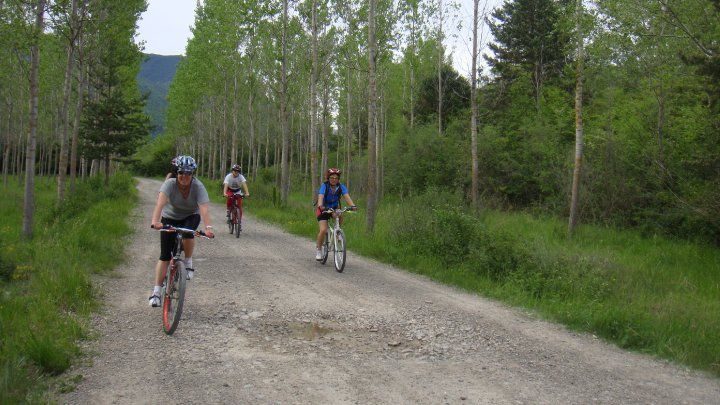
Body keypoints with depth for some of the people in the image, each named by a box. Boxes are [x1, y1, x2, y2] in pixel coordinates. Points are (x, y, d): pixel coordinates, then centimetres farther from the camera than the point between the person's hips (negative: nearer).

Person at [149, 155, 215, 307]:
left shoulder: (198, 186, -25)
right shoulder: (170, 184, -26)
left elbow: (204, 208, -37)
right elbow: (160, 202, -41)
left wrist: (208, 227, -53)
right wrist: (155, 221, -59)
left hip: (191, 216, 0)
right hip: (170, 218, 0)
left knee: (187, 232, -35)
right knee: (165, 255, -8)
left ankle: (188, 263, -9)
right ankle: (156, 292, -1)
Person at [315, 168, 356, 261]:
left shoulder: (341, 187, -16)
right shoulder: (324, 186, -23)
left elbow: (347, 196, -29)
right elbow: (320, 197, -38)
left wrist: (353, 206, -49)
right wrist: (320, 206, -60)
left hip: (334, 208, 3)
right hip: (323, 210, -3)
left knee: (340, 218, -29)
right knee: (323, 230, -20)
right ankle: (319, 249, 0)